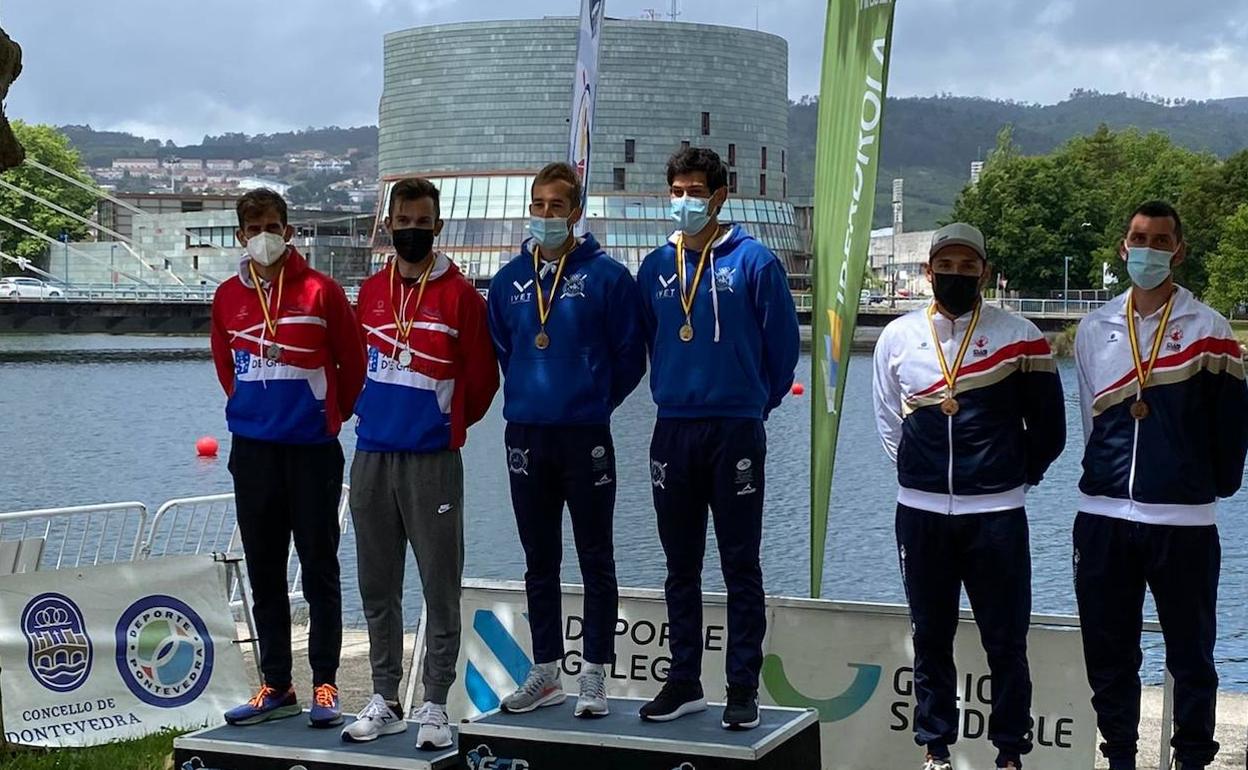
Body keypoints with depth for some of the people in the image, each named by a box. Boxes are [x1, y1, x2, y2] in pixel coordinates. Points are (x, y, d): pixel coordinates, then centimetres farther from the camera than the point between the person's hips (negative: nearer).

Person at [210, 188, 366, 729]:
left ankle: (325, 686, 6)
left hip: (312, 450, -4)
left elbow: (352, 362, 2)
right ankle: (276, 687, 16)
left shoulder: (320, 291, -4)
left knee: (319, 570, 0)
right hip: (252, 450, 4)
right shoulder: (228, 297, 7)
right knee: (264, 575, 8)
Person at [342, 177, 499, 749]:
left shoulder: (460, 294, -4)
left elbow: (481, 378, -1)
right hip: (372, 456, 5)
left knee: (440, 587, 0)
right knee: (377, 588, 11)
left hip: (433, 460, -5)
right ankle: (385, 700, 20)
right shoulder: (370, 293, 11)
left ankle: (435, 705, 8)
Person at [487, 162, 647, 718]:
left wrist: (594, 401, 5)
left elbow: (629, 356, -1)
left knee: (595, 561, 3)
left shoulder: (606, 275, -5)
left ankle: (594, 676, 11)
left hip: (585, 436, -4)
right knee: (539, 562, 12)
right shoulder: (508, 280, 8)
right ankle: (545, 671, 22)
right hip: (525, 434, 4)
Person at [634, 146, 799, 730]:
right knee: (681, 567, 11)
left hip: (736, 433, -4)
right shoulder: (656, 267, 7)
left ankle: (743, 688, 9)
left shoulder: (753, 261, -5)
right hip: (672, 434, 4)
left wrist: (759, 400, 7)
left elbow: (783, 340, -1)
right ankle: (683, 682, 21)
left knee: (741, 568, 2)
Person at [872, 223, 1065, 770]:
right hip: (921, 513, 2)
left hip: (996, 514, -2)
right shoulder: (898, 337, 5)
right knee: (930, 638, 10)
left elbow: (1048, 427, 6)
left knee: (1006, 642, 3)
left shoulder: (1019, 337, -2)